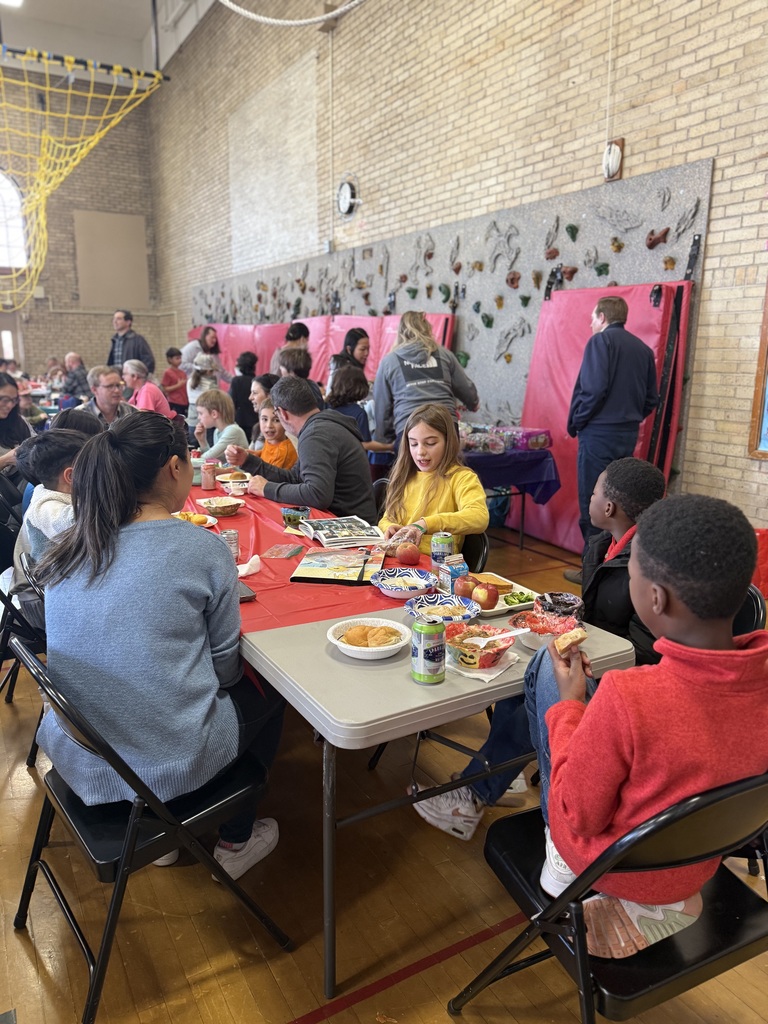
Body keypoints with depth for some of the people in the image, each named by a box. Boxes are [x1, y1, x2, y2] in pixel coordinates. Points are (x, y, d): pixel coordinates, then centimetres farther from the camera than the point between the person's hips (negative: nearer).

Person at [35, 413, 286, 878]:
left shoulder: (67, 551, -2)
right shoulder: (202, 547, -17)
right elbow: (225, 666, -8)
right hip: (170, 764, -5)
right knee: (267, 693, 23)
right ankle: (236, 842, 36)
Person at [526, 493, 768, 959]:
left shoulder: (625, 699, -38)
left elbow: (579, 817, -22)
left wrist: (570, 702, -12)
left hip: (614, 873, -5)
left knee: (547, 667, 1)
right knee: (547, 665, 12)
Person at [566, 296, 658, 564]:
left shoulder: (601, 340, -7)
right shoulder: (643, 348, 13)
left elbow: (593, 388, -18)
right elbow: (652, 398, 13)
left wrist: (575, 422, -6)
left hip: (599, 433, -7)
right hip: (628, 435, 7)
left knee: (592, 504, -2)